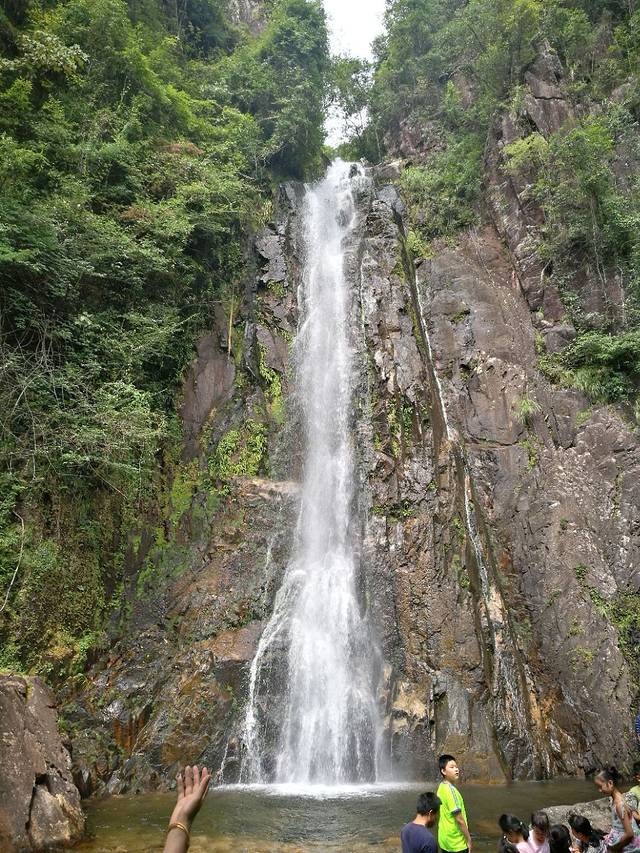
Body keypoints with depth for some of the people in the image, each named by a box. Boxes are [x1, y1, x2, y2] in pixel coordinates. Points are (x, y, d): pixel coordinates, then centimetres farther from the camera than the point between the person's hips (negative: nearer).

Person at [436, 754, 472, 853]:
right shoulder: (450, 789, -23)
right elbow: (459, 819, -22)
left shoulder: (442, 787, 5)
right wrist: (469, 840, -12)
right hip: (456, 843, -8)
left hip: (445, 839, 8)